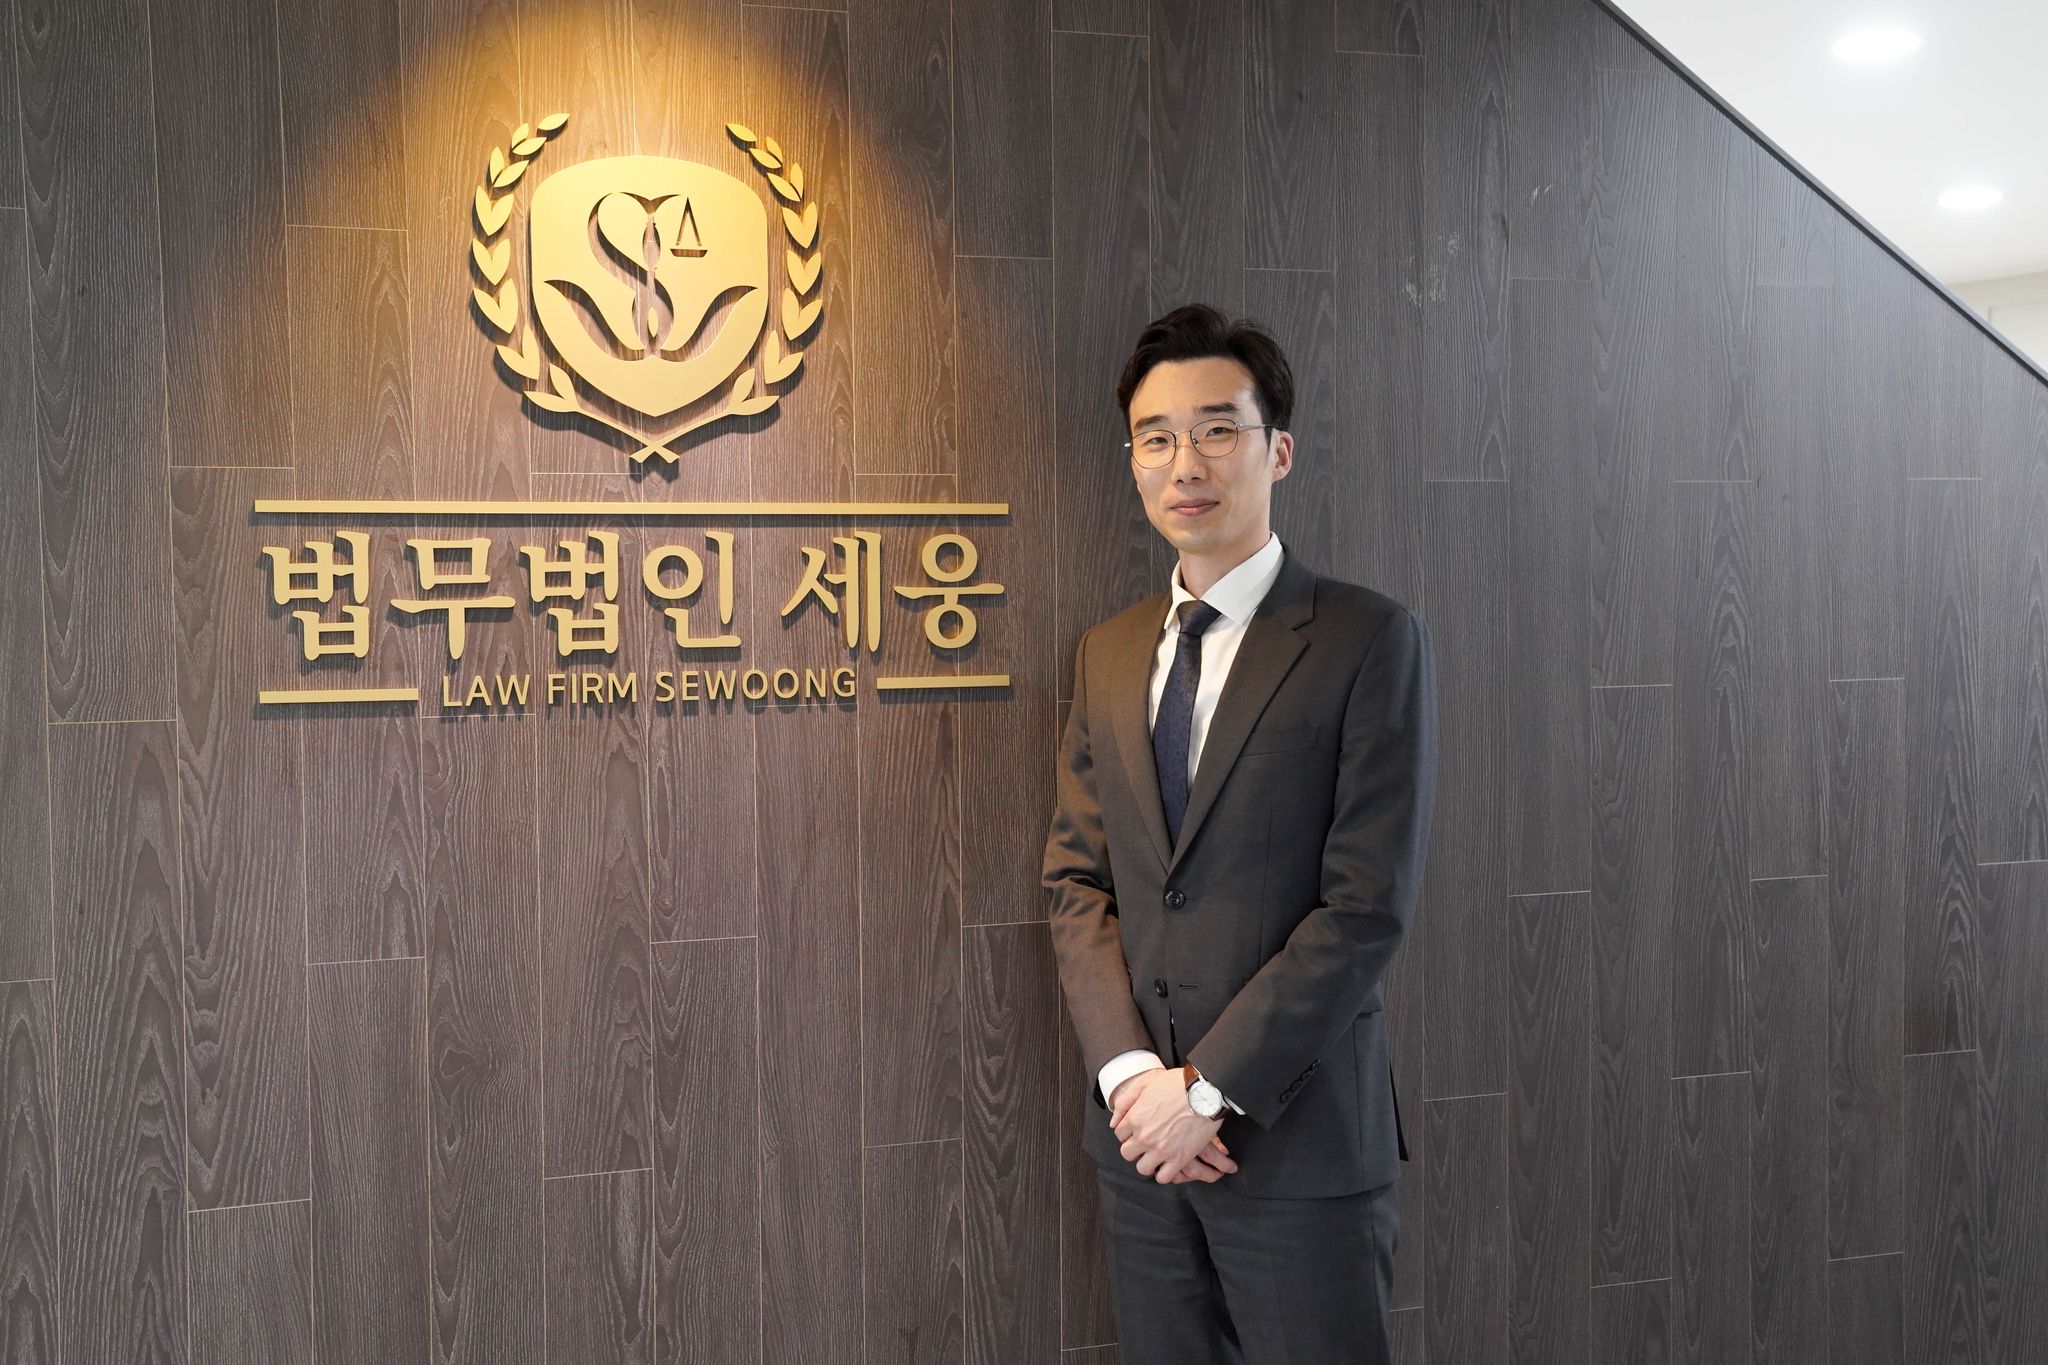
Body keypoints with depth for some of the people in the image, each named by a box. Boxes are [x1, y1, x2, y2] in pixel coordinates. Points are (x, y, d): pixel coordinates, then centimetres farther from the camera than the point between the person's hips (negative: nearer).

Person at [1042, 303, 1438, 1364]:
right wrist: (1131, 1073, -7)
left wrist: (1210, 1088, -14)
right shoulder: (1105, 653, 10)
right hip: (1139, 1133, 5)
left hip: (1300, 1141, -4)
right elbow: (1074, 881, 7)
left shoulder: (1372, 641, -7)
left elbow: (1368, 905, -12)